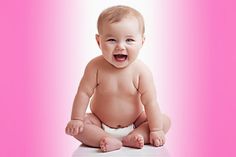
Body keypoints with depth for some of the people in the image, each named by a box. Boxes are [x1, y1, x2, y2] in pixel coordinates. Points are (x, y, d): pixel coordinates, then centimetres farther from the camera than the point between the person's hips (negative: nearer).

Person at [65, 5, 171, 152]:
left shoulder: (141, 71, -20)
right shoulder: (95, 67, -20)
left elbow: (150, 102, -17)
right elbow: (84, 93, -14)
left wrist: (156, 130, -17)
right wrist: (76, 119, -16)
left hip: (134, 121, 1)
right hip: (100, 123, 0)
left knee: (165, 121, -12)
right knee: (74, 127, -21)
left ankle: (132, 138, -21)